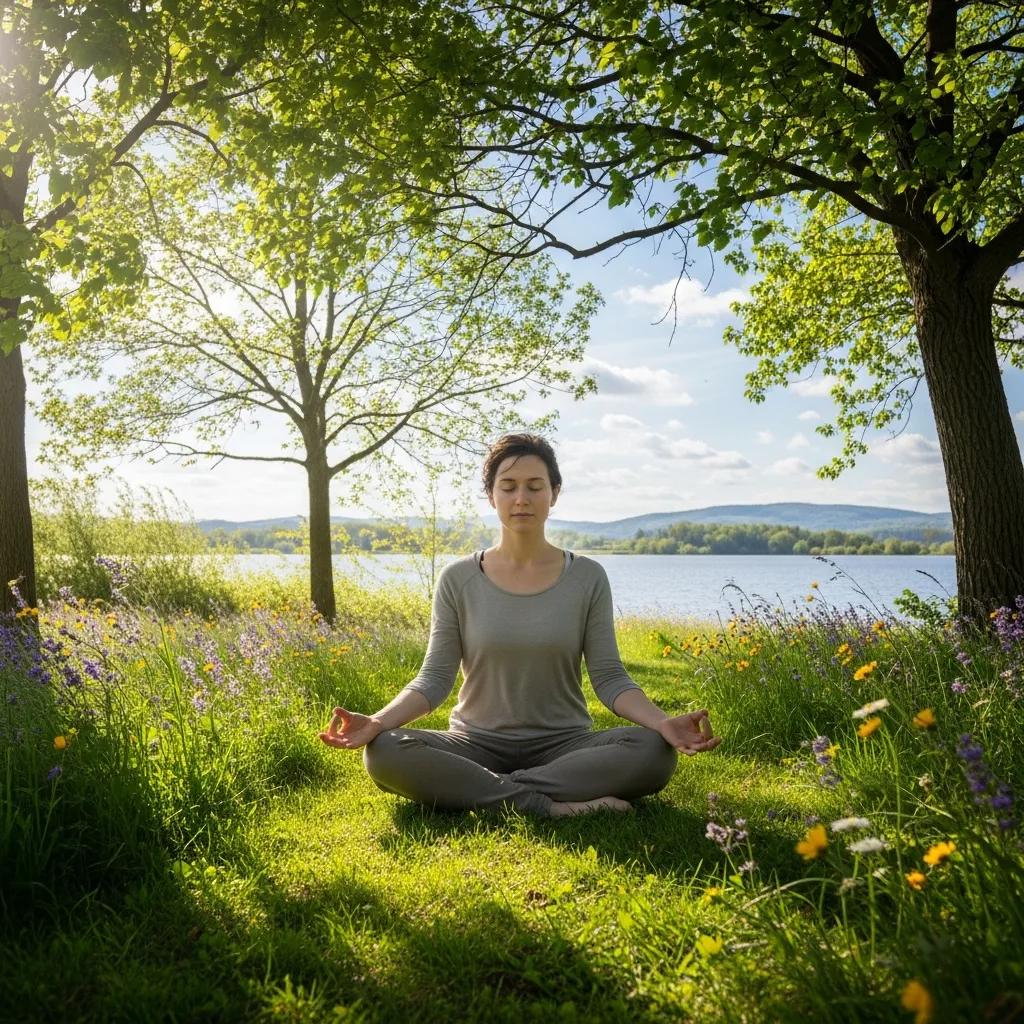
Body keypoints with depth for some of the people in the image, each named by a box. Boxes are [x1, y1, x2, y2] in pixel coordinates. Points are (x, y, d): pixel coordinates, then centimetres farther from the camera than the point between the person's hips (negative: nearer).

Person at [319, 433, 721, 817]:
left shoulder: (587, 578, 0)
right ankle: (550, 806, -26)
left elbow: (609, 677, -3)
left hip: (562, 744, 0)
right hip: (477, 745, 0)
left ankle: (474, 790, -23)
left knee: (653, 752, -29)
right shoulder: (458, 580, 0)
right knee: (383, 752, -28)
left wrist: (662, 722, -22)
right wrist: (378, 721, -22)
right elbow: (434, 678, -4)